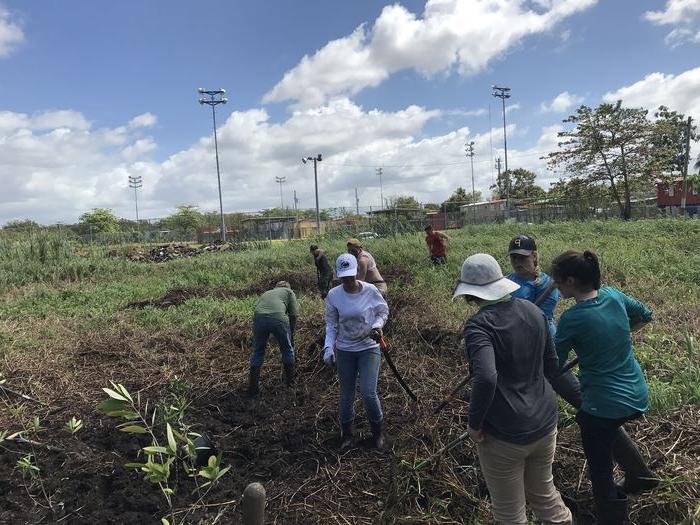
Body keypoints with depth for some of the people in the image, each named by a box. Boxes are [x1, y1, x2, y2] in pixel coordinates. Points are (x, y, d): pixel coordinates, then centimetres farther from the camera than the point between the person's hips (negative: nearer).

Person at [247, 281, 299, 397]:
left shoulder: (266, 293, 38)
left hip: (258, 318, 3)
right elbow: (294, 314, 12)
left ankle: (253, 388, 26)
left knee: (258, 352, 22)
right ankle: (290, 381, 36)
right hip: (278, 318, -3)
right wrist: (291, 334, 22)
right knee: (287, 350, 21)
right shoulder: (289, 292, 26)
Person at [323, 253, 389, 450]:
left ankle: (377, 432, 21)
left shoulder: (370, 290, -13)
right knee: (346, 395, 11)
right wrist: (328, 347, -16)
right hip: (344, 350, 2)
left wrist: (377, 325, -19)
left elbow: (383, 311, 1)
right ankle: (346, 433, 34)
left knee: (368, 393, -7)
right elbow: (331, 324, -3)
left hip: (369, 348, -1)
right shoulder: (333, 295, -10)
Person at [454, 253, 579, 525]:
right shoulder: (534, 311, 0)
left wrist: (474, 423, -20)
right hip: (545, 423, 7)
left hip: (504, 435, -6)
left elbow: (486, 378, -35)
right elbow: (553, 367, 6)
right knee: (544, 492, 29)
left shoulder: (478, 325, -21)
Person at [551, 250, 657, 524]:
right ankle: (640, 476, 49)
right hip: (638, 395, 8)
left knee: (600, 469, 12)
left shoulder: (572, 319, -24)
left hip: (604, 403, -8)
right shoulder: (613, 295, -6)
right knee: (607, 426, 38)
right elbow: (644, 315, 13)